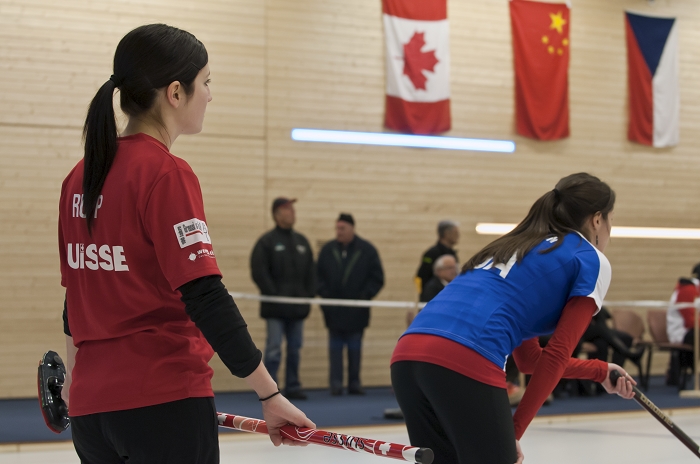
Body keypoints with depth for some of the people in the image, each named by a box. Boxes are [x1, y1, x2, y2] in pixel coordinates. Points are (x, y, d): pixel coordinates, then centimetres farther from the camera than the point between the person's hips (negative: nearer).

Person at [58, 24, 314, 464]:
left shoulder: (81, 176, 8)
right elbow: (205, 299, -19)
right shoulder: (166, 174, -14)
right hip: (163, 400, -7)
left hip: (91, 403, 7)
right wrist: (270, 395, -15)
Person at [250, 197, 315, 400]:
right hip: (276, 307, -5)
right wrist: (273, 295, -14)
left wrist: (309, 295, 4)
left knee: (295, 348, 9)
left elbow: (311, 271, 15)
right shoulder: (267, 242, -5)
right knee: (274, 349, -5)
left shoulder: (302, 241, 13)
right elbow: (259, 271, -11)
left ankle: (293, 387, 17)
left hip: (298, 305, 6)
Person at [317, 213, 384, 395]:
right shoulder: (328, 250, 3)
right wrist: (324, 294, -5)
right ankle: (336, 384, 4)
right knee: (335, 347, 2)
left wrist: (365, 295, -9)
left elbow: (377, 278, 1)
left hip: (356, 311, -1)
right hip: (333, 310, 1)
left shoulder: (367, 250, -1)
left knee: (355, 348, 6)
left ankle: (354, 383, 13)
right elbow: (318, 275, 8)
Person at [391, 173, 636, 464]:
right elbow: (556, 357, 4)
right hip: (466, 364, -8)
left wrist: (600, 371, 44)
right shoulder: (591, 261, 12)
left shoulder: (519, 245, 33)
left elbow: (530, 359, 37)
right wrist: (514, 431, 7)